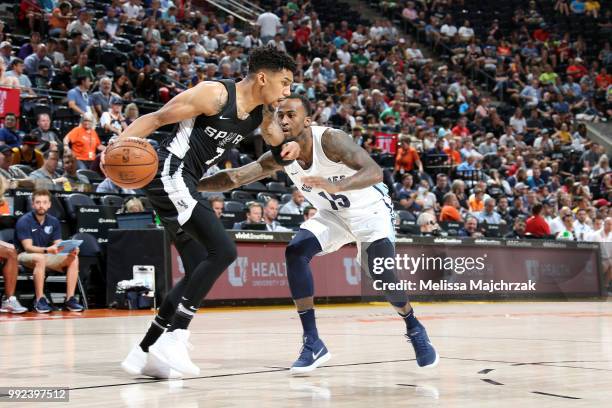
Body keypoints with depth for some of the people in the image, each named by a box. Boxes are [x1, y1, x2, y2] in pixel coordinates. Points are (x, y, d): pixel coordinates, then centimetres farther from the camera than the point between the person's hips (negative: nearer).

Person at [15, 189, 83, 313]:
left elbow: (58, 245, -1)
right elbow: (28, 247, -22)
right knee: (40, 258, -40)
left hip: (46, 256, 5)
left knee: (73, 258, -18)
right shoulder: (24, 221, -14)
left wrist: (70, 249, -25)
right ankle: (39, 300, -34)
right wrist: (47, 250, -40)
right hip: (25, 256, -5)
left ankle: (70, 298, -19)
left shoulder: (54, 221, 3)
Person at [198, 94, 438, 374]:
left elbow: (375, 172, -44)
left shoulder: (330, 140, -32)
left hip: (370, 210, -5)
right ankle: (312, 344, -14)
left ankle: (414, 329, 15)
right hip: (332, 214, 5)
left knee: (383, 276, -19)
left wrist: (336, 186, -62)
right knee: (295, 252, -19)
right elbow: (236, 177, -20)